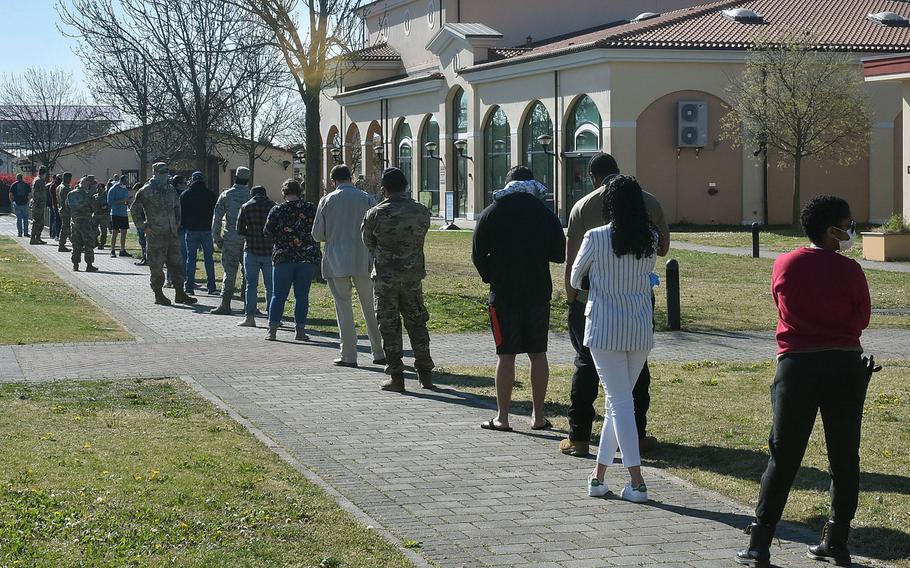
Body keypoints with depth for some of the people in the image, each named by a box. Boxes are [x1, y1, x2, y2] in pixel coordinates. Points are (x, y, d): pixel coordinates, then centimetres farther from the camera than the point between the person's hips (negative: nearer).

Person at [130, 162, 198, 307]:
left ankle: (180, 294, 12)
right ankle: (158, 295, 7)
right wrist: (143, 226, -6)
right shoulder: (146, 191, -7)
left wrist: (177, 223, 20)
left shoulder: (170, 190, 12)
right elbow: (134, 209, -3)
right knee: (157, 267, 0)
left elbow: (177, 206, 28)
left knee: (176, 265, 7)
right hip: (155, 235, -6)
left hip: (172, 235, 6)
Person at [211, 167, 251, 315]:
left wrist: (216, 238, 6)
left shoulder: (226, 195, 0)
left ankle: (225, 304, -3)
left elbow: (217, 218, -1)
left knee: (229, 272, 2)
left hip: (231, 238, 0)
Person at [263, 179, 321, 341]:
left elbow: (267, 232, 1)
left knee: (278, 295, 5)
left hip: (283, 256, -1)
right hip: (308, 257, 1)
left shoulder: (277, 211, -5)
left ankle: (272, 329, 1)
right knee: (302, 295, 6)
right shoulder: (311, 209, -1)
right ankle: (300, 330, 6)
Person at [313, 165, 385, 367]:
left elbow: (317, 234, 2)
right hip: (363, 260, 1)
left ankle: (349, 356, 4)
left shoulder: (327, 201, -2)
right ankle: (379, 353, 11)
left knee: (343, 307, 5)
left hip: (336, 261, -1)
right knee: (370, 307, 10)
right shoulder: (367, 199, 0)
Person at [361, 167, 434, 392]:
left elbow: (368, 243, 4)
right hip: (413, 276, 3)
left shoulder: (375, 214, -10)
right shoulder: (422, 212, -3)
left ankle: (396, 376, 2)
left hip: (385, 277, -3)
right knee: (416, 323, 13)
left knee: (389, 325, 4)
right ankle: (425, 373, 16)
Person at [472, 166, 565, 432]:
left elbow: (478, 256, -2)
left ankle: (502, 417, 2)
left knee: (506, 354, 1)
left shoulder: (490, 214, -3)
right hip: (539, 292, 2)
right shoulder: (545, 213, 1)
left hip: (504, 293, -2)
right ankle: (538, 416, 12)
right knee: (538, 353, 9)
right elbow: (559, 254, 5)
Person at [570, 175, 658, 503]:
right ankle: (599, 473, 20)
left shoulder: (596, 238, -10)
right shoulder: (650, 240, -1)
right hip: (641, 329, 4)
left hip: (605, 328, -4)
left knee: (619, 401, -3)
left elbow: (576, 276, 6)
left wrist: (579, 288, 28)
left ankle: (637, 482, -9)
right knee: (618, 399, 15)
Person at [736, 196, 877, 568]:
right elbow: (862, 318, 2)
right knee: (844, 457, 11)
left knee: (783, 457, 5)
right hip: (845, 366, -1)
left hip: (797, 365, 2)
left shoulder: (784, 266, 0)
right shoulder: (849, 270, -8)